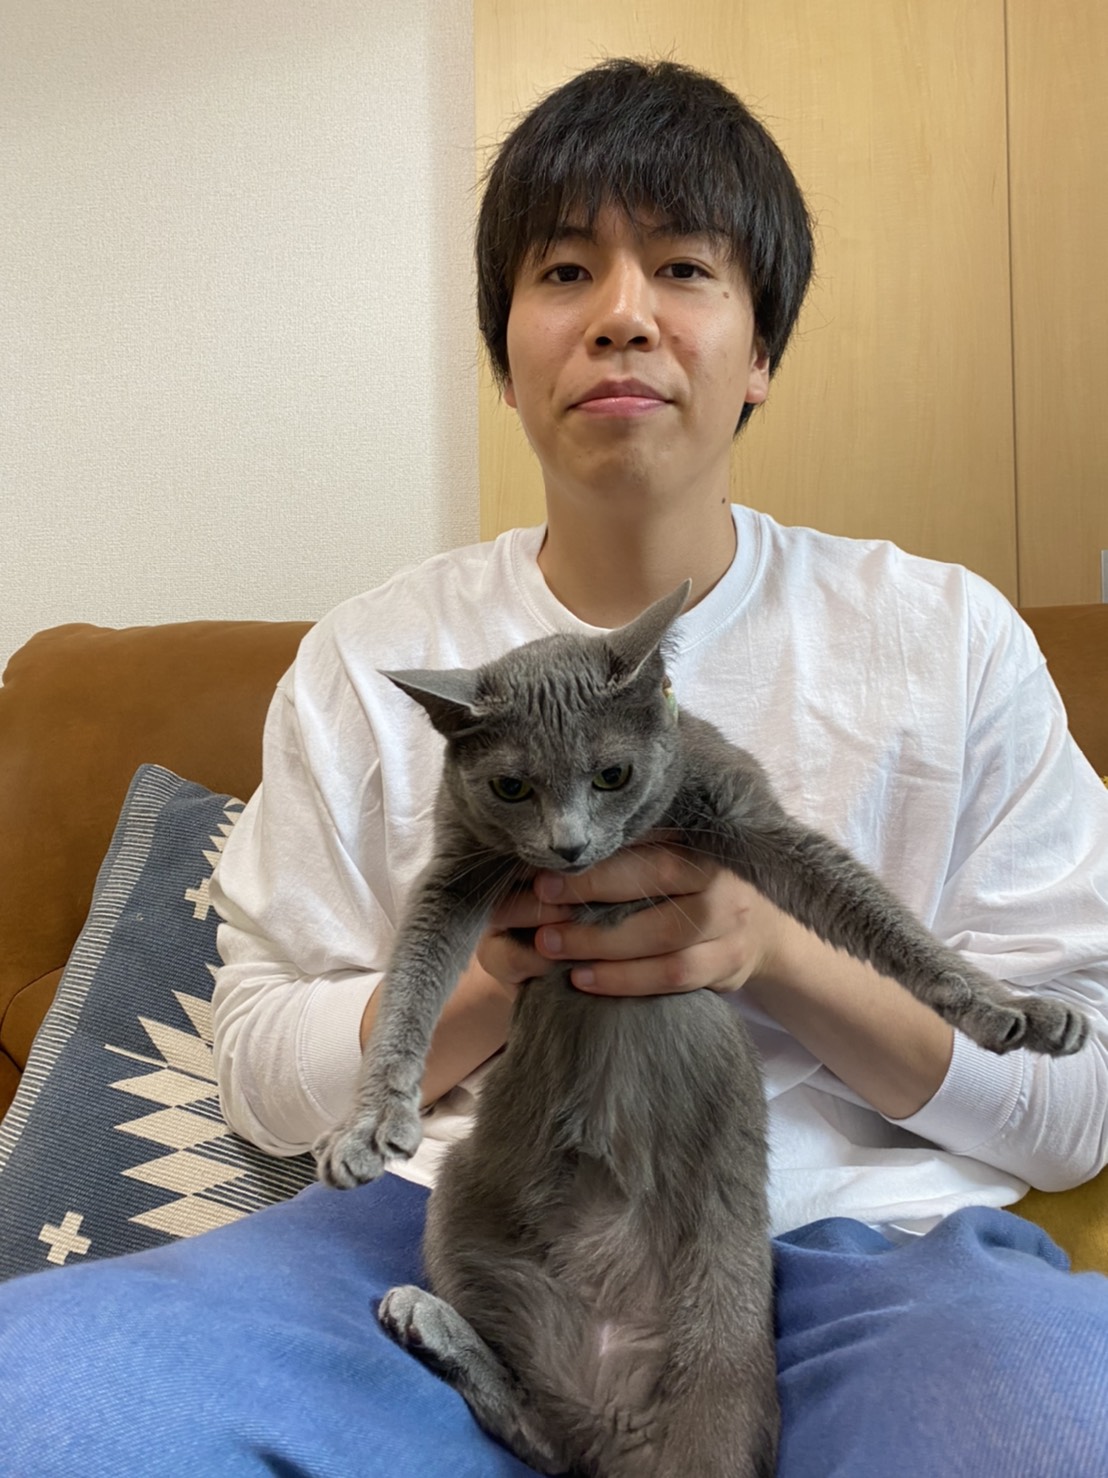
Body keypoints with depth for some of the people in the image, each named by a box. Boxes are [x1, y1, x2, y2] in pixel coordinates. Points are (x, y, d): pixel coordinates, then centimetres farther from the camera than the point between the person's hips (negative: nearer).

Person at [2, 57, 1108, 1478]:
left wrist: (772, 951, -14)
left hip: (858, 1241, -1)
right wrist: (486, 974, -13)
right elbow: (264, 1070, 8)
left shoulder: (950, 641, 4)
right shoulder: (370, 662, 7)